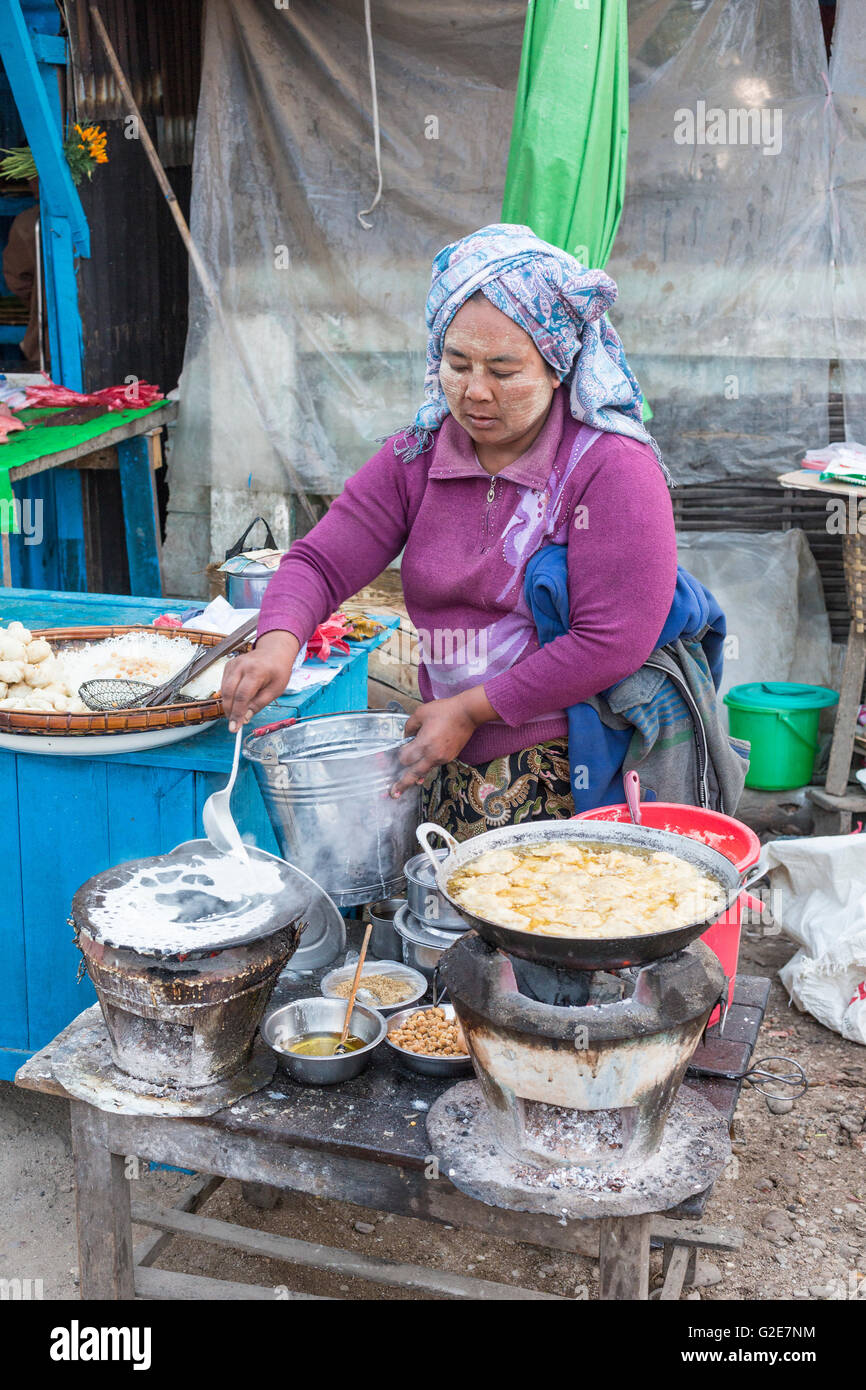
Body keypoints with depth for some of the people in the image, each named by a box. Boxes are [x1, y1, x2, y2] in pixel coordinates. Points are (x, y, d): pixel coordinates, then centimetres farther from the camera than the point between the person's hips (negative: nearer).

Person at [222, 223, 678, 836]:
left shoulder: (611, 466, -12)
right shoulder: (417, 457, 6)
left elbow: (613, 641, -17)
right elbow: (321, 562, 4)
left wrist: (470, 709, -13)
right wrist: (279, 642, -19)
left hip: (573, 772, -4)